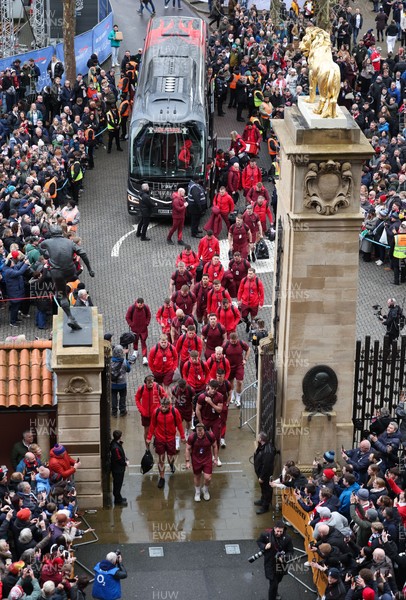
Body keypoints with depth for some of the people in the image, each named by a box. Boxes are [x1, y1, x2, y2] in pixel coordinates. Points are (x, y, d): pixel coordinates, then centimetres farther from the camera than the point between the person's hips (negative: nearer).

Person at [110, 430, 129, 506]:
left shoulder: (118, 443, 0)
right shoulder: (115, 448, -31)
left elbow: (122, 454, 13)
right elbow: (119, 459, -25)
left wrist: (126, 459, 1)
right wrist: (126, 463, -11)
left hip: (120, 468, 10)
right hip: (117, 469, -10)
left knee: (118, 484, 23)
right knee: (117, 484, 5)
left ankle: (118, 498, 37)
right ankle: (118, 501, 18)